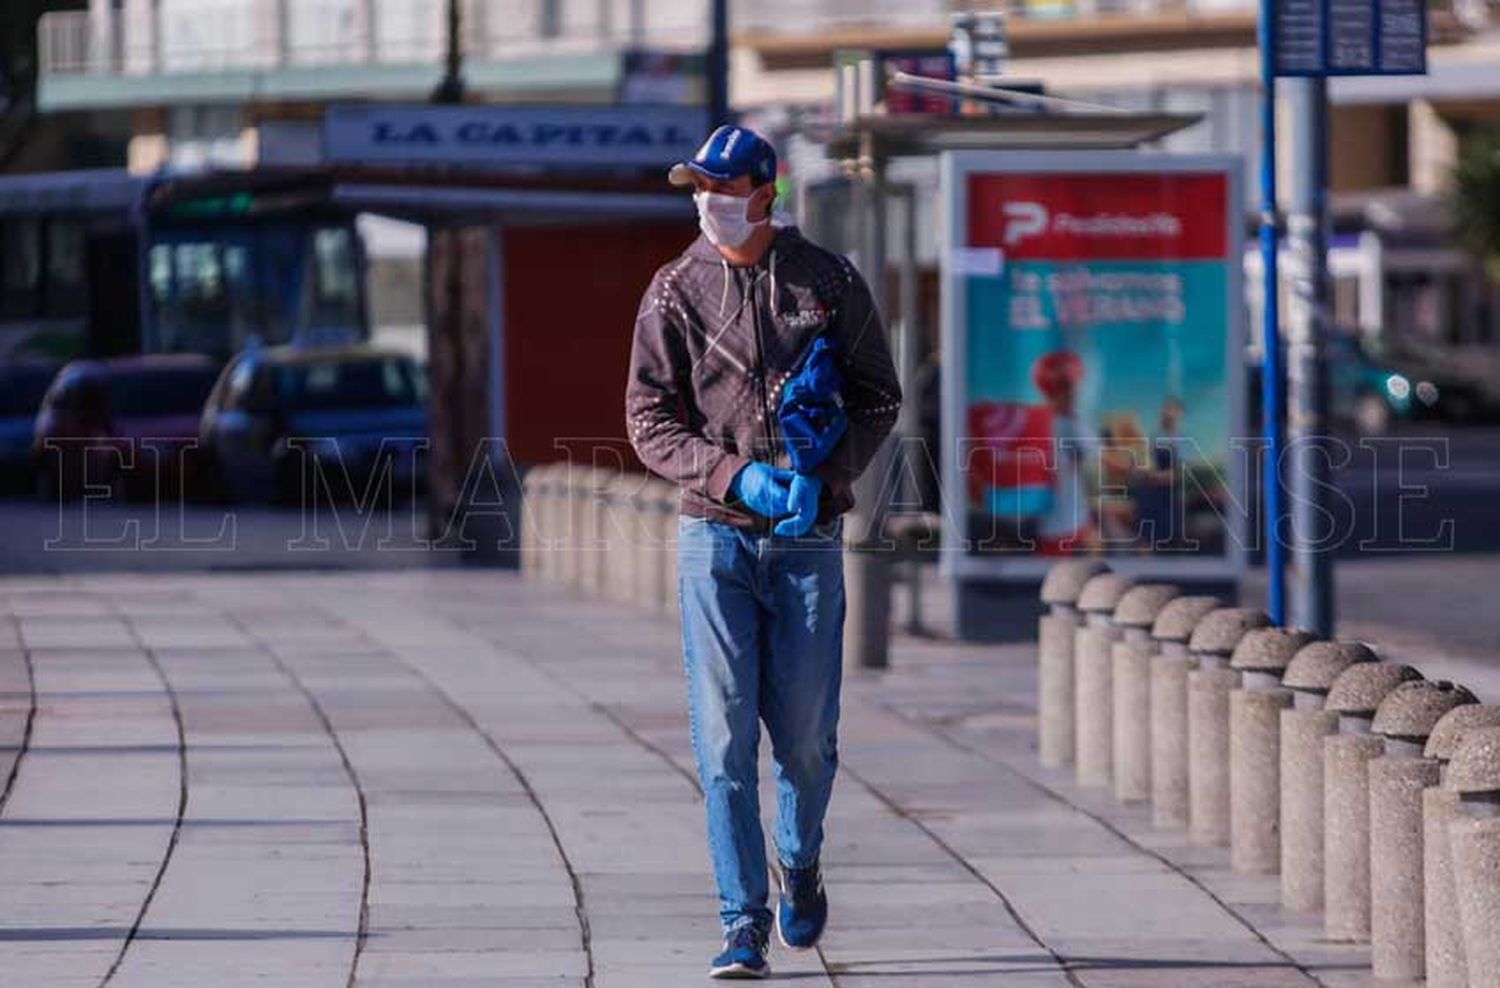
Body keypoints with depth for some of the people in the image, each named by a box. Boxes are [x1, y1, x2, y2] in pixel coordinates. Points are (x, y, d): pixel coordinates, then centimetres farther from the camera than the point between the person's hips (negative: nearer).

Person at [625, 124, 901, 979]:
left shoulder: (830, 283, 2)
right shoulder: (676, 292, 1)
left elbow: (879, 396, 7)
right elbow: (650, 421, 0)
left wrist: (824, 477, -8)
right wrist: (736, 475, -15)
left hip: (808, 539, 0)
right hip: (715, 533, 0)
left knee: (806, 732, 4)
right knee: (725, 738, -6)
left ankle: (801, 865, 34)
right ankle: (744, 925, -3)